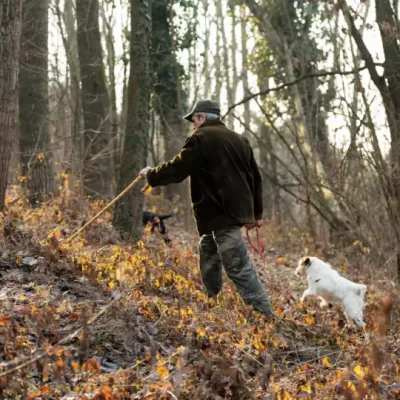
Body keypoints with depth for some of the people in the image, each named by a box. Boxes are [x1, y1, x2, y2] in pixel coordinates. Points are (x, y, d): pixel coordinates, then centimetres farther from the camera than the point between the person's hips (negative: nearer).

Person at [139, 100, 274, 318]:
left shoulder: (201, 138, -7)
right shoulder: (238, 139, 16)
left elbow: (176, 170, -7)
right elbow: (255, 176, 18)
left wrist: (151, 175, 12)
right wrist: (256, 212, 24)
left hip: (221, 213, -9)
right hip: (236, 210, 9)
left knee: (240, 270, -11)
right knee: (209, 262, 22)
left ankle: (266, 318, -15)